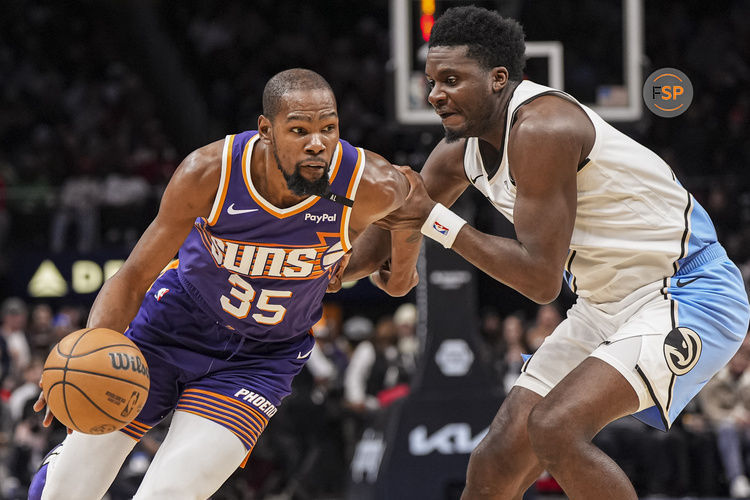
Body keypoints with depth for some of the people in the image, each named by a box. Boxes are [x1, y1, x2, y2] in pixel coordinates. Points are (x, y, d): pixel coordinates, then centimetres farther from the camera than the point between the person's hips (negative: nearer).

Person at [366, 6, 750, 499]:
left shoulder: (540, 128, -25)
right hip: (604, 307, 9)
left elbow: (542, 279, -24)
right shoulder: (460, 151, 4)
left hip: (685, 296, -9)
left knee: (555, 427, -29)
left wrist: (435, 220, -20)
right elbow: (392, 232, 19)